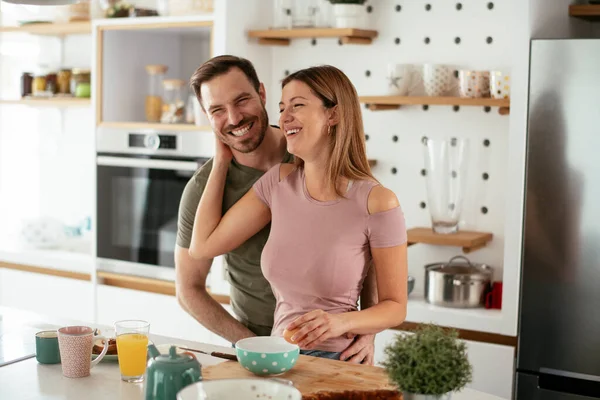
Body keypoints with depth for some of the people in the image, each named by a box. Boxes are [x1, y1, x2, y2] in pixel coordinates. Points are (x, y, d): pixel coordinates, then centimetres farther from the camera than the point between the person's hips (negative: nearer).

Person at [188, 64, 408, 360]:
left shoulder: (377, 202, -9)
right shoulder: (279, 182, 6)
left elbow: (395, 307, -2)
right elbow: (202, 246, 7)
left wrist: (341, 322, -21)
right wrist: (221, 160, 11)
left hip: (337, 361, -4)